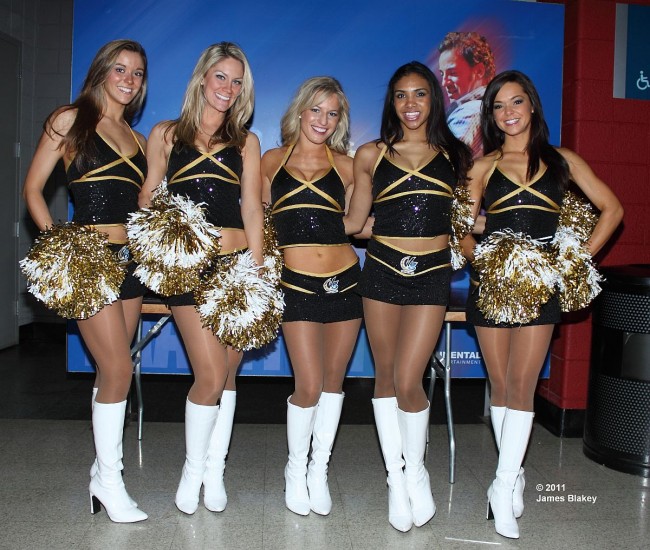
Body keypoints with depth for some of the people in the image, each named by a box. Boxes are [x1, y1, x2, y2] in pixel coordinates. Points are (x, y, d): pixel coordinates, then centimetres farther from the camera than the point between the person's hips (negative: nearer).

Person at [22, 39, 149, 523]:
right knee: (119, 369, -8)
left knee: (111, 370, 10)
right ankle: (111, 482, 7)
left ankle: (102, 472, 23)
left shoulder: (137, 139, 17)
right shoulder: (71, 120, 1)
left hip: (130, 258, 6)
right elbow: (33, 188, -1)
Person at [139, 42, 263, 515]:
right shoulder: (166, 135, 11)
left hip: (236, 262, 2)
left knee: (227, 373, 6)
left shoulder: (246, 142, 13)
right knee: (211, 375, -8)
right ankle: (195, 467, 17)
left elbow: (252, 209, 8)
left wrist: (256, 267, 0)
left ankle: (215, 468, 24)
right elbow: (147, 200, 10)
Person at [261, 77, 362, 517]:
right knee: (309, 387, -5)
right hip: (298, 283, -2)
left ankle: (319, 470, 27)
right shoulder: (272, 161, 9)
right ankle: (296, 468, 22)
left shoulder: (346, 165, 9)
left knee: (333, 381, 9)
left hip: (345, 279, 2)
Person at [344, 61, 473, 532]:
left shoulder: (454, 154, 6)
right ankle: (395, 478, 24)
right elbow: (353, 221, 8)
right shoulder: (371, 155, 5)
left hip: (432, 275, -1)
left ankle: (416, 469, 19)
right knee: (385, 376, 8)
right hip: (381, 272, 2)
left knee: (408, 381, -9)